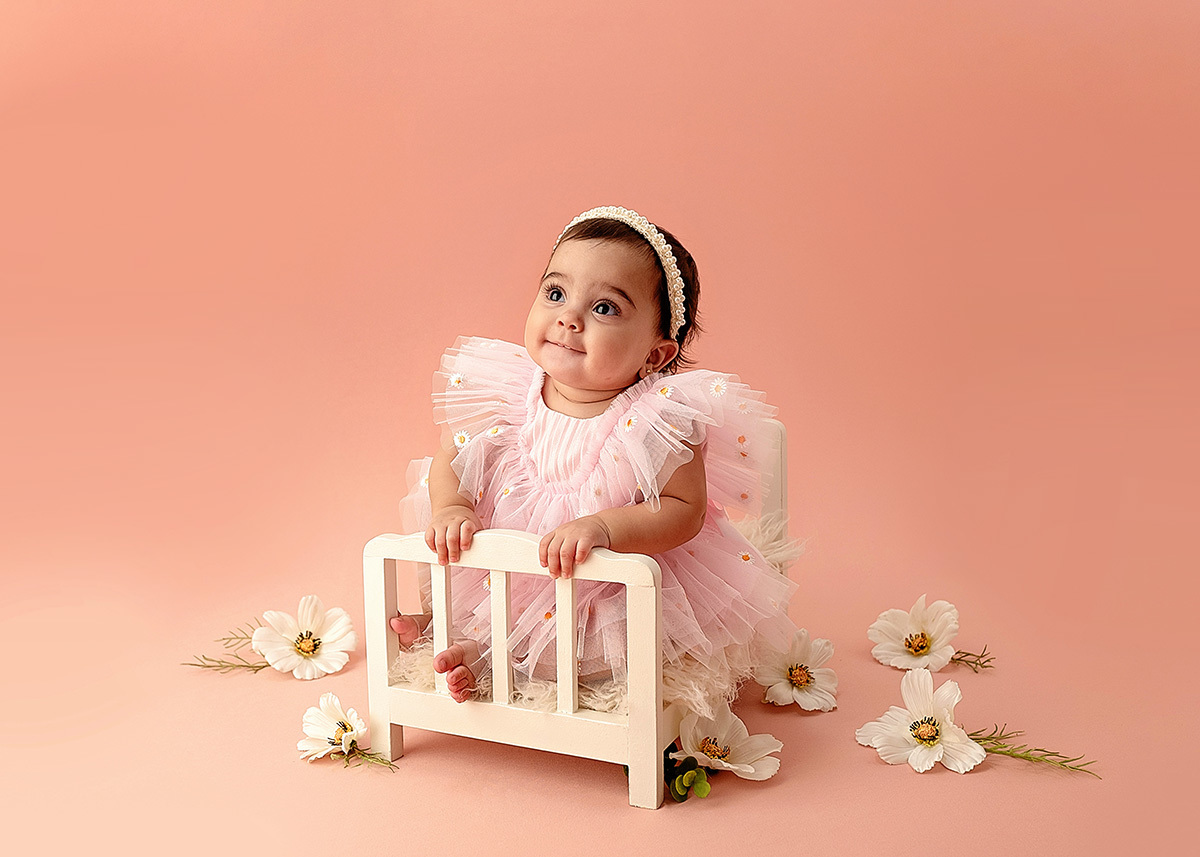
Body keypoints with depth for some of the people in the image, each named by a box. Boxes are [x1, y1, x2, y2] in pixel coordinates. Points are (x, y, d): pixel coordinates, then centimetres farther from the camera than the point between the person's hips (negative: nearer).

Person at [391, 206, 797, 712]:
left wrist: (603, 528, -37)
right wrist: (451, 510, -20)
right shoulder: (511, 395, -10)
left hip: (623, 586, -3)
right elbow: (451, 459, 1)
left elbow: (685, 510, -22)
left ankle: (482, 652, -15)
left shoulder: (660, 416, -22)